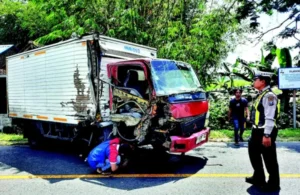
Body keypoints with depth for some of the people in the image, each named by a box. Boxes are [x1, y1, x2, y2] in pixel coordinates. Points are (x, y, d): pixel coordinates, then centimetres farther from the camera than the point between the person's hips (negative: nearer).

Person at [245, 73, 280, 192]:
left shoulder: (269, 95, -18)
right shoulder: (260, 95, 13)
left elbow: (270, 117, -24)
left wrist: (267, 135, -26)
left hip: (265, 132, -10)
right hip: (257, 131, 10)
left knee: (269, 159, 4)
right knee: (254, 154, 21)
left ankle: (273, 184, 22)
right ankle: (259, 178, 39)